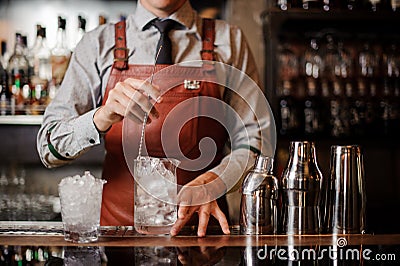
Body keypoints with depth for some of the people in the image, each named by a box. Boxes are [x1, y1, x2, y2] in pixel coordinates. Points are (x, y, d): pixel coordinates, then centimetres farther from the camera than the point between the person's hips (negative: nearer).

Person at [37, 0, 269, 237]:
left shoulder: (230, 41, 6)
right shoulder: (98, 44, 5)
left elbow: (251, 142, 2)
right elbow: (50, 147, -1)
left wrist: (209, 183, -19)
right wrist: (102, 118, -22)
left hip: (201, 224, 0)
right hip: (118, 223, 0)